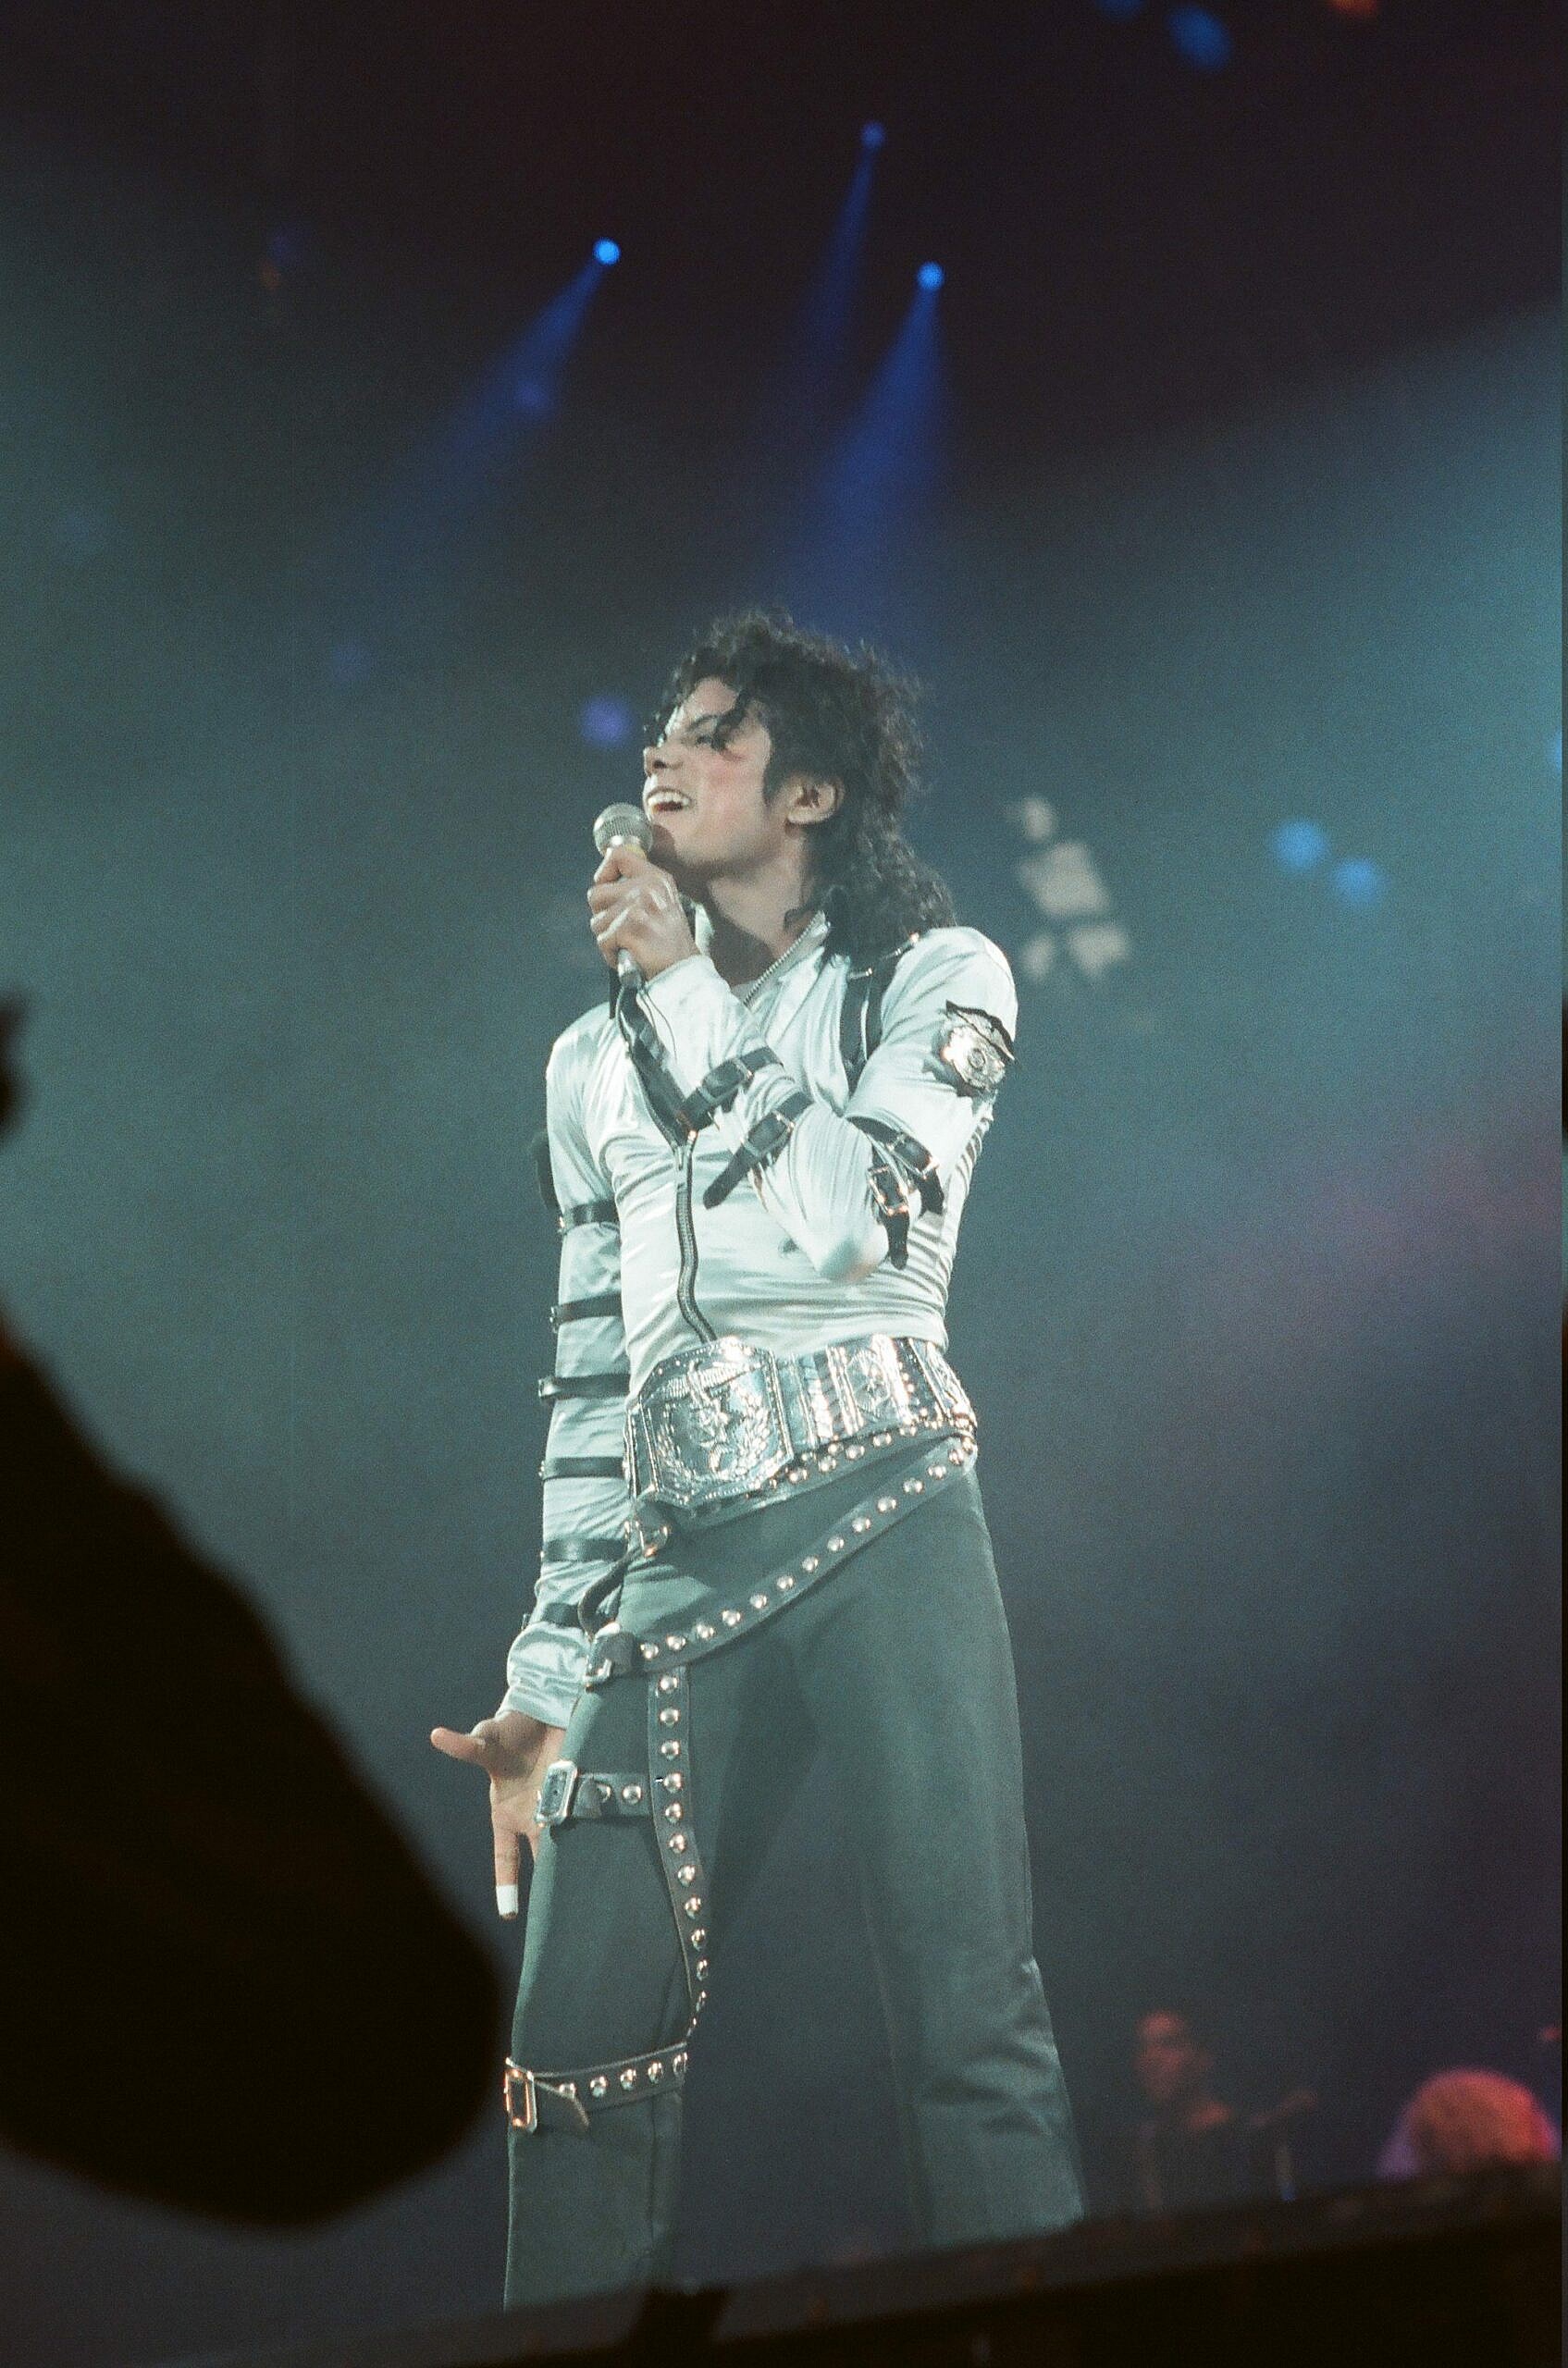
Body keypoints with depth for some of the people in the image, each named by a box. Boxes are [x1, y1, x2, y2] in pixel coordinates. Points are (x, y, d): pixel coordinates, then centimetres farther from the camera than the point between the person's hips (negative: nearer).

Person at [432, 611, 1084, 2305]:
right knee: (576, 2047, -4)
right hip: (676, 1561, 4)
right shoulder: (601, 1058, 24)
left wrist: (692, 994, -1)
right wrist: (546, 1679, 14)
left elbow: (853, 1212, -7)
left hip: (879, 1519, -4)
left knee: (972, 2026, -14)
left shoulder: (935, 976, 12)